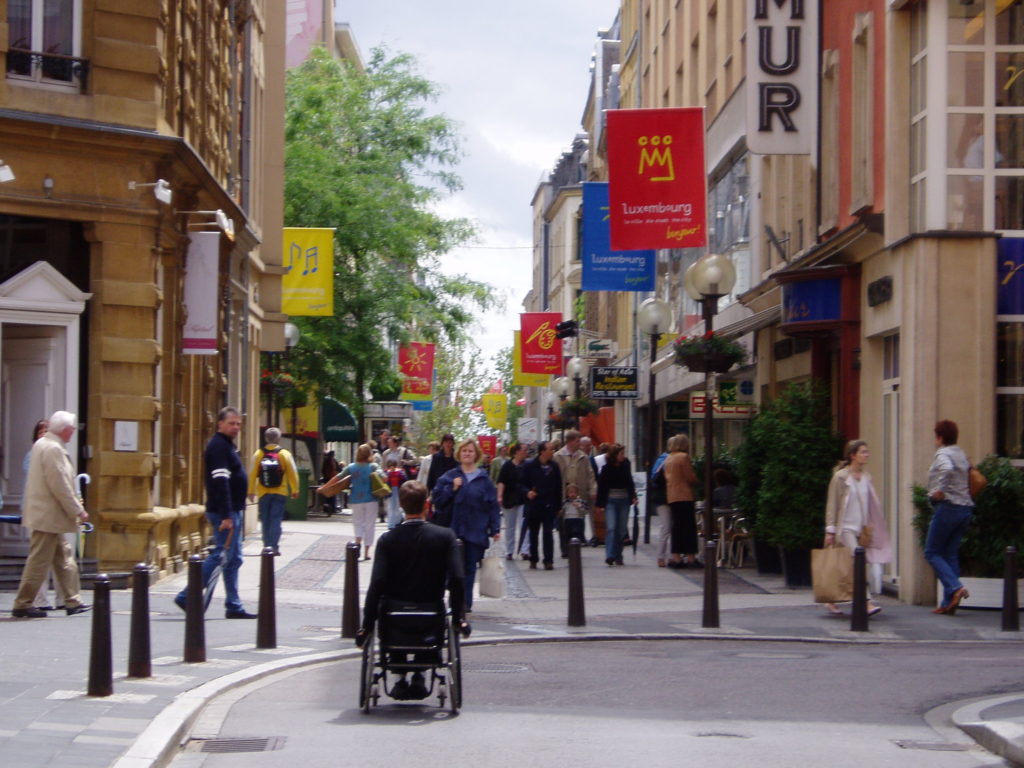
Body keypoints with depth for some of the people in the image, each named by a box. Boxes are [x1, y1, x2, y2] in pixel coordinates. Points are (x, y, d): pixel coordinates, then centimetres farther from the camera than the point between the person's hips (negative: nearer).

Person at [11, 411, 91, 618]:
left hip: (46, 514, 11)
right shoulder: (53, 449, -19)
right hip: (48, 516, -11)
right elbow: (60, 486, -22)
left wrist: (74, 505, 21)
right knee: (39, 561, -4)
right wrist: (77, 510, -15)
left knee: (64, 558, 14)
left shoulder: (42, 444, 13)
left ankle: (73, 601, 19)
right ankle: (22, 605, 1)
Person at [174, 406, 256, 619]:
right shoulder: (218, 446, -14)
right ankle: (186, 597, -8)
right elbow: (220, 482, -23)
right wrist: (226, 516, -27)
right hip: (225, 512, -11)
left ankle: (234, 606, 14)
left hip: (232, 511, 11)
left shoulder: (227, 445, 18)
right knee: (221, 556, -10)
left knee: (233, 559, 11)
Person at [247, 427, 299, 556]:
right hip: (280, 492, -1)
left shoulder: (258, 454, -2)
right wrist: (295, 490, 7)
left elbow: (252, 474, -3)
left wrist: (251, 491, 5)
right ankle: (274, 546, -8)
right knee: (276, 519, 0)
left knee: (265, 520, 10)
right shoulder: (284, 454, -4)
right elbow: (292, 474, -2)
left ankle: (267, 545, 13)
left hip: (263, 493, 1)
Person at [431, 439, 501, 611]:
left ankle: (466, 602, 12)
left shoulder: (484, 479, 5)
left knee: (470, 567, 4)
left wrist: (495, 529, -2)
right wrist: (452, 488, -12)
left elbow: (493, 505, 5)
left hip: (476, 531, 0)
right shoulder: (449, 477, 5)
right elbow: (437, 500, 1)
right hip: (454, 530, 0)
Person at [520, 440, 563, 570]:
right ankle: (533, 560, 19)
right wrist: (528, 492, -18)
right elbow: (523, 483, 3)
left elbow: (558, 486, 7)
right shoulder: (529, 466, -2)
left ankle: (548, 560, -3)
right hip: (533, 504, 0)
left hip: (549, 505, 0)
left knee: (548, 532, -5)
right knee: (533, 533, 9)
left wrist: (558, 505, 5)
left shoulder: (554, 466, 4)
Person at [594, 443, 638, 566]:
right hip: (610, 501, -4)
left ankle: (618, 557, 14)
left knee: (621, 530, 6)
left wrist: (633, 496, 5)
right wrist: (600, 504, -5)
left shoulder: (626, 465, 3)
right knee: (611, 528, -15)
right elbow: (601, 486, -4)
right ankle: (609, 556, -19)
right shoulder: (606, 468, -7)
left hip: (624, 501, 4)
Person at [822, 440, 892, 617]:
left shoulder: (866, 477, 12)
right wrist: (830, 530, -8)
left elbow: (871, 505, 18)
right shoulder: (840, 477, -6)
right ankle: (866, 602, -23)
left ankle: (831, 601, 19)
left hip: (860, 529, 6)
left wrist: (869, 528, 14)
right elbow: (832, 505, -6)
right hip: (845, 527, -6)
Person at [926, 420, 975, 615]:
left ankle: (955, 587, -17)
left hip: (948, 506, -8)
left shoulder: (942, 454, -10)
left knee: (932, 552, 1)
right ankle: (949, 603, 6)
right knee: (951, 554, 10)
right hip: (966, 508, 8)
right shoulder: (962, 454, 15)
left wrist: (939, 490, -23)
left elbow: (947, 469, -30)